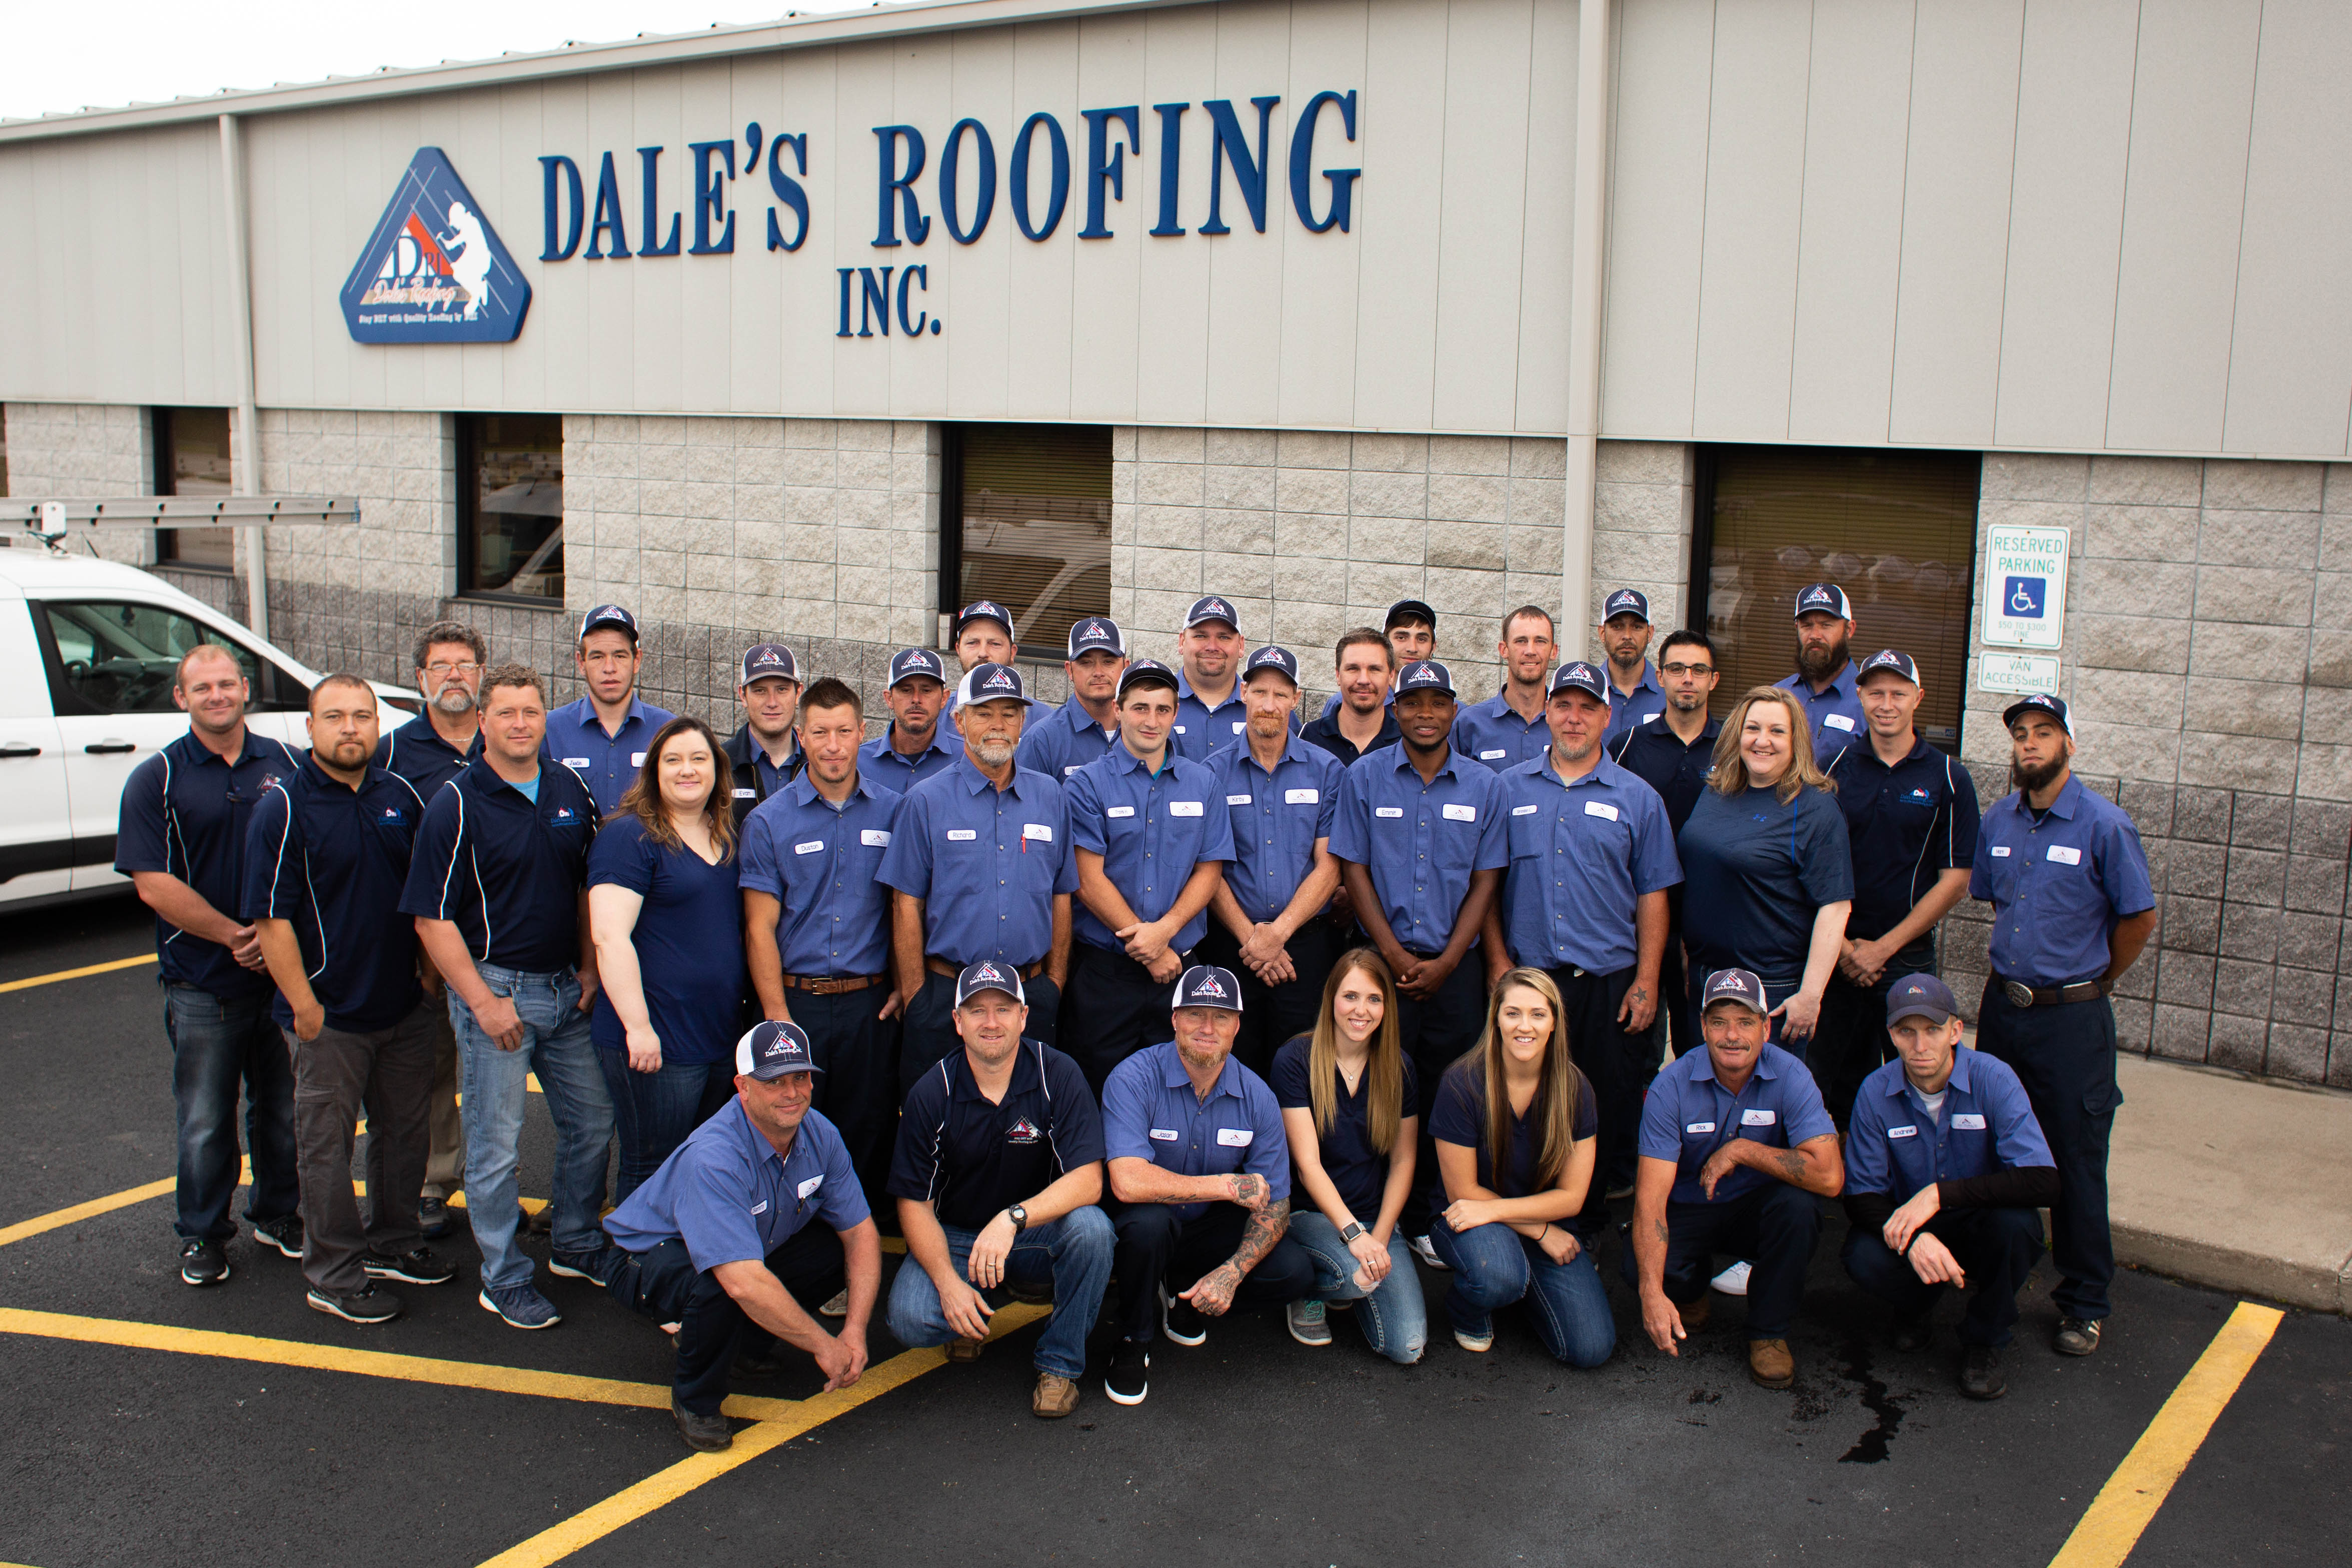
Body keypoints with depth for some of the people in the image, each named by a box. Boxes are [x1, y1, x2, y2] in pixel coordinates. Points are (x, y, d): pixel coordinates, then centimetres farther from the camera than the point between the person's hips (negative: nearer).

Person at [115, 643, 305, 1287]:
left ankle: (278, 1215, 31)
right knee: (205, 1121, 6)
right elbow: (153, 883, -9)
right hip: (203, 985, -2)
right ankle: (202, 1234, 22)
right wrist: (235, 936, -14)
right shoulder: (157, 779, -3)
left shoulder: (287, 766, 4)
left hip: (286, 971, 2)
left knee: (284, 1108, 14)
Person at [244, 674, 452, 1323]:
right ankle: (332, 1272, 16)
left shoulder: (400, 795, 5)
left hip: (406, 1002, 6)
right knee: (327, 1142, 4)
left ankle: (394, 1243, 34)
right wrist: (303, 1005, -17)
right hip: (331, 1013, -6)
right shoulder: (283, 806, -12)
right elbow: (272, 919, -14)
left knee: (406, 1127, 17)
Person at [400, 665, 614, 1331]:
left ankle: (577, 1248, 33)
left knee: (592, 1122, 14)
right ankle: (504, 1279, 16)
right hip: (493, 987, -6)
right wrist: (484, 1001, -16)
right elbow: (432, 919, -13)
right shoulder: (456, 805, -12)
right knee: (497, 1145, 2)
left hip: (566, 991, 6)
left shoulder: (570, 791, 5)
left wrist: (589, 969, 6)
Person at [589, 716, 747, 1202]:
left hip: (722, 1036, 7)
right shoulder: (629, 836, -9)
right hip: (656, 1042, -7)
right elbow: (609, 935, -17)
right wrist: (638, 1027, -22)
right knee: (651, 1172, 0)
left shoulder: (728, 838, 13)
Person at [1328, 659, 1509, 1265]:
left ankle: (1433, 1221, 14)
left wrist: (1444, 963, -5)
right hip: (1382, 961, -1)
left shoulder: (1485, 786, 6)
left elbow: (1486, 882, 5)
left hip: (1456, 967, 1)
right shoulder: (1364, 778, 3)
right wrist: (1395, 955, -6)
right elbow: (1354, 870, 2)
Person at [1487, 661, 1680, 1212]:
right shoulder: (1511, 789, 8)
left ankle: (1594, 1224, 18)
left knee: (1611, 1111, 4)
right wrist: (1498, 961, 1)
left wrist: (1646, 981, -3)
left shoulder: (1637, 798, 6)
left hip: (1611, 981, 0)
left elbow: (1652, 895, 4)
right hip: (1527, 978, 0)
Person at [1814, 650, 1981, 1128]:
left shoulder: (1948, 779, -1)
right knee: (1838, 1078, 9)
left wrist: (1883, 947, -8)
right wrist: (1843, 945, -7)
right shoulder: (1837, 768, 2)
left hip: (1909, 958, -1)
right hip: (1838, 955, 1)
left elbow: (1955, 879, -3)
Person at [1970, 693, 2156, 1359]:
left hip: (2071, 1017, -5)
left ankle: (2085, 1304, 13)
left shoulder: (2104, 825, -11)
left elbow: (2140, 918, -4)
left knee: (2076, 1163, 1)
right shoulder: (1998, 820, 5)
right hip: (2002, 1006, 5)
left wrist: (2092, 983, 4)